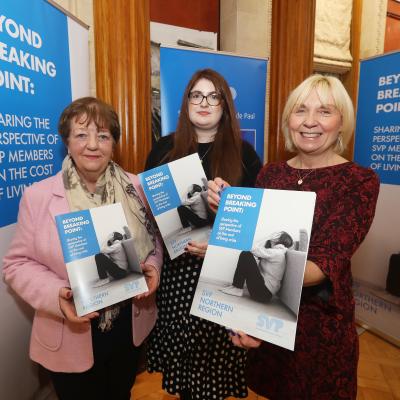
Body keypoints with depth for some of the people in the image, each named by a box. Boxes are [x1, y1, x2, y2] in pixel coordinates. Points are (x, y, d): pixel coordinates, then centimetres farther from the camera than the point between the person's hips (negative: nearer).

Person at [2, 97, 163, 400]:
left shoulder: (136, 188, -6)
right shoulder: (37, 196, -12)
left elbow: (153, 239, 5)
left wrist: (152, 266, -16)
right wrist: (55, 294, -23)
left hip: (130, 327, 2)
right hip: (70, 338, -2)